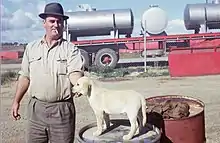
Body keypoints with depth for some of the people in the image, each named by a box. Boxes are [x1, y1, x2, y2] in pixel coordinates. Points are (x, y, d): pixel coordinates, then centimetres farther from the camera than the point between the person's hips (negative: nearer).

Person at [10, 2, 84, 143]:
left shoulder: (71, 49, -3)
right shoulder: (31, 47, 8)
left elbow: (75, 73, -16)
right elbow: (25, 76, 12)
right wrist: (16, 101, 12)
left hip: (62, 109, -3)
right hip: (36, 107, 3)